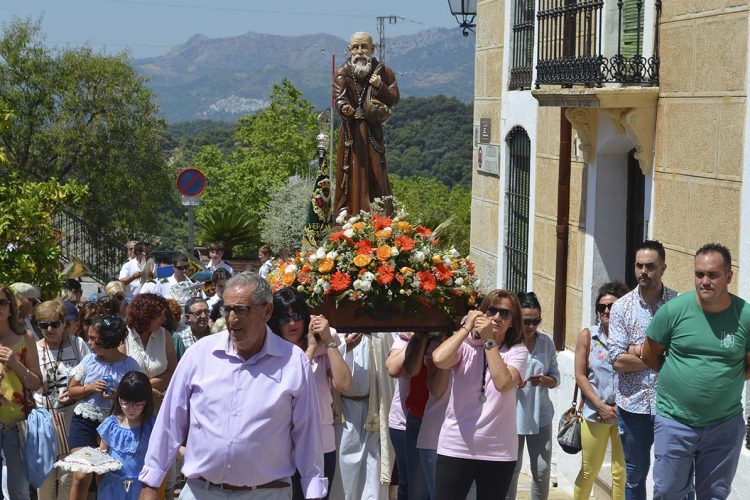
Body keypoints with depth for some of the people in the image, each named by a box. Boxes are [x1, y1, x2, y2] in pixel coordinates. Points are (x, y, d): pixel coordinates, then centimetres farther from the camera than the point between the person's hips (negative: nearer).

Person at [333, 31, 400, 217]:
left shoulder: (383, 72, 4)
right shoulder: (342, 73, 0)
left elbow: (394, 99, -1)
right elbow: (339, 97, -16)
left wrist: (380, 87, -20)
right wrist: (344, 107, -39)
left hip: (373, 132, 1)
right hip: (351, 131, -1)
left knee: (376, 176, -2)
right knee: (351, 175, -1)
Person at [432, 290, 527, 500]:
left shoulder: (516, 351, -1)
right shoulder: (465, 346, -1)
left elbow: (503, 383, -19)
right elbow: (439, 359, -23)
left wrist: (489, 341, -15)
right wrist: (466, 327, -11)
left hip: (498, 451, 1)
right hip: (456, 447, -1)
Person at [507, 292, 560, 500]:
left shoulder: (546, 342, 4)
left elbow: (555, 377, 9)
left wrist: (545, 380, -13)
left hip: (540, 415, 4)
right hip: (512, 415, -4)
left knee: (542, 471, 6)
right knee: (511, 471, 4)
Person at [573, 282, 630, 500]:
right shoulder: (588, 336, 1)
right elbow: (580, 376, 0)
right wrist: (601, 406, -7)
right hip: (595, 413, 1)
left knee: (621, 473, 2)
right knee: (588, 472, 9)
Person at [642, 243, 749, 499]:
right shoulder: (674, 310, -7)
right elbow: (649, 356, 4)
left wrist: (724, 379, -5)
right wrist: (679, 377, 0)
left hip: (725, 425, 1)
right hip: (675, 421, 0)